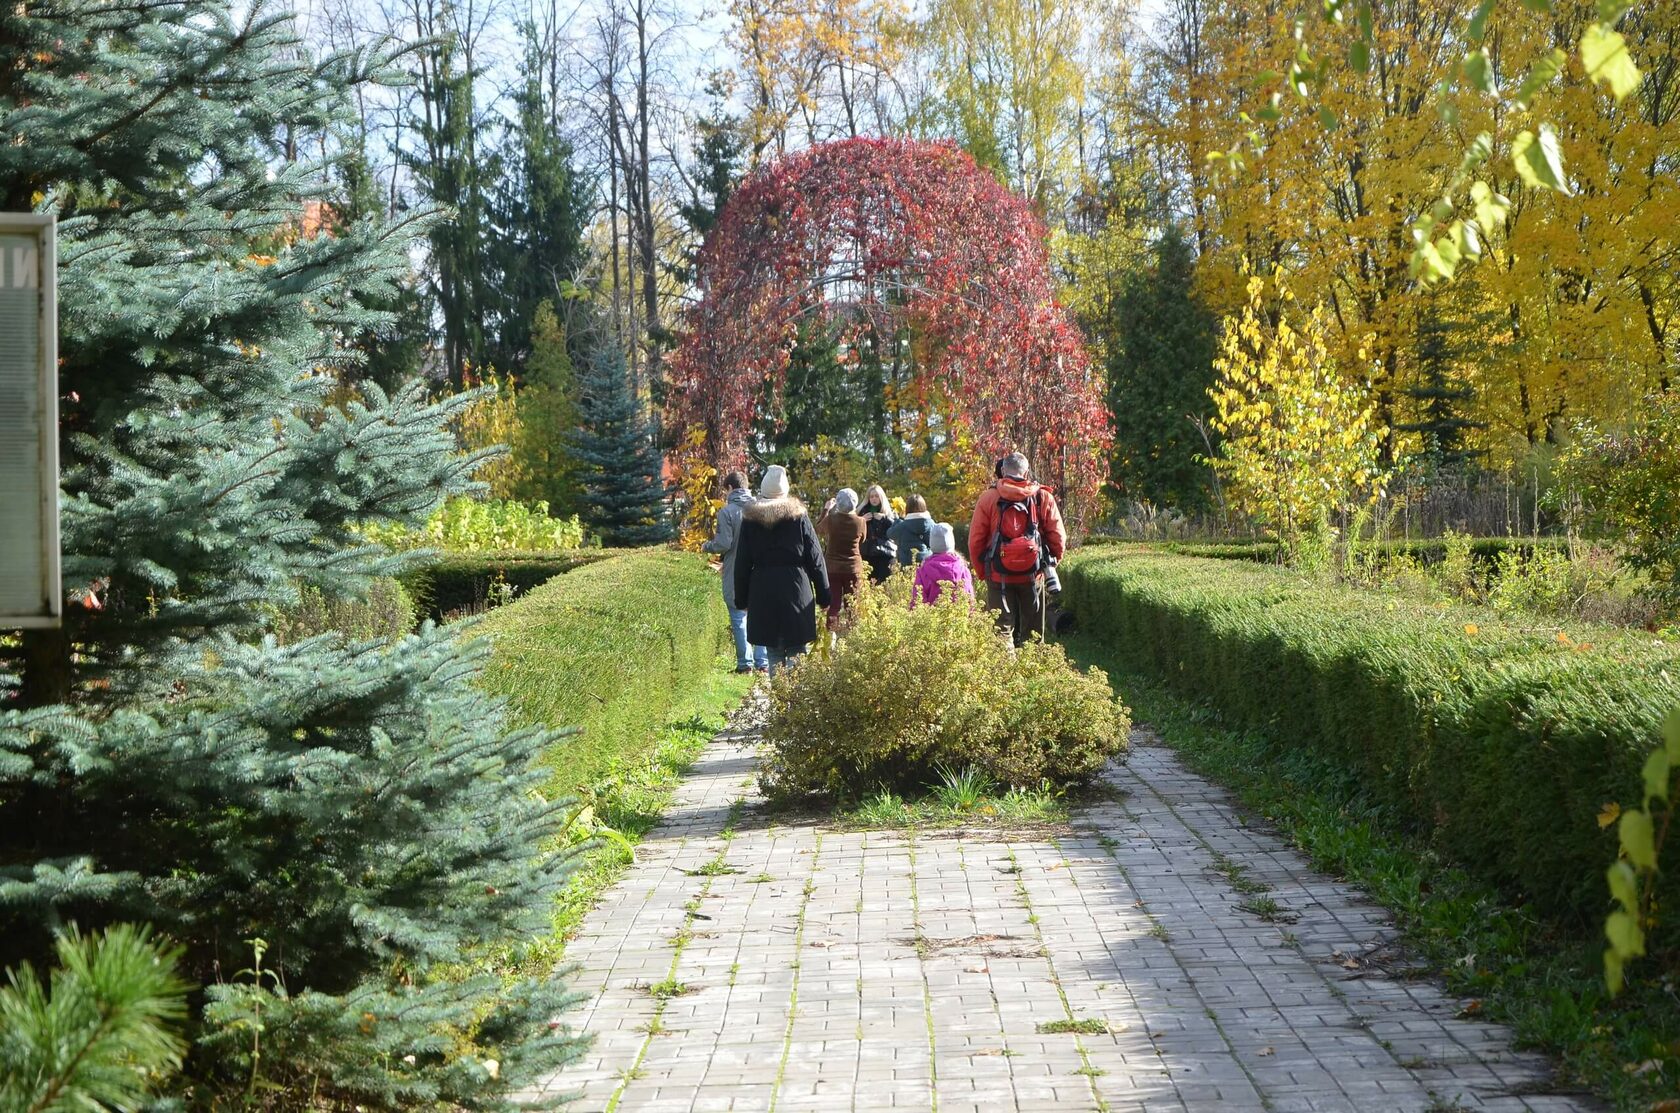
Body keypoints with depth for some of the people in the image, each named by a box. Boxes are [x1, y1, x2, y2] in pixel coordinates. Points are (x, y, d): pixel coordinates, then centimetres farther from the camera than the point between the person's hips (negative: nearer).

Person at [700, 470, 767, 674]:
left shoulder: (726, 511, -11)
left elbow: (724, 544, -14)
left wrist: (706, 546, 5)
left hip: (736, 573, -3)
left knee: (739, 617, 6)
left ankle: (745, 663, 6)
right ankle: (763, 661, 9)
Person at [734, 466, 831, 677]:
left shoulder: (750, 520, 2)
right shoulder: (798, 516, -2)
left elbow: (742, 564, 5)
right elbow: (815, 558, 0)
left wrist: (741, 598, 12)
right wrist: (823, 595, 6)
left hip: (763, 595, 2)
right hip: (796, 591, -2)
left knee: (773, 652, 9)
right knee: (797, 653, 2)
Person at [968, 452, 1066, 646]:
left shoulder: (988, 498, -4)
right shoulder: (1044, 498, -1)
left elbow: (975, 541, -2)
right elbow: (1058, 539, 0)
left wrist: (983, 571, 11)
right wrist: (1048, 564, 17)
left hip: (999, 577, -1)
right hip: (1033, 578, 1)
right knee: (1031, 637, 11)